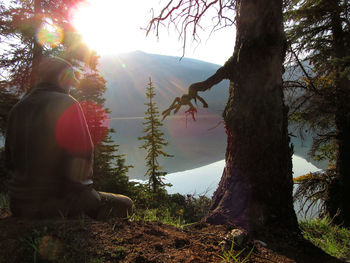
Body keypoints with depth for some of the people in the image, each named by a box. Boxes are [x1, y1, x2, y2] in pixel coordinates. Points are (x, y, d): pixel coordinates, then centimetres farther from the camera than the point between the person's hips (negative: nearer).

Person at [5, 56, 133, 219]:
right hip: (56, 204, -8)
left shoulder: (17, 109, 10)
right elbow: (82, 152, -17)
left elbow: (10, 161, 15)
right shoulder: (66, 104, -11)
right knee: (124, 205, 3)